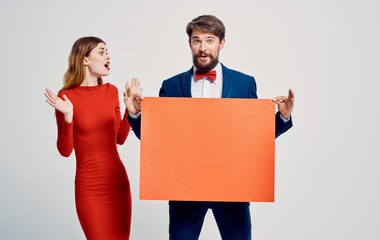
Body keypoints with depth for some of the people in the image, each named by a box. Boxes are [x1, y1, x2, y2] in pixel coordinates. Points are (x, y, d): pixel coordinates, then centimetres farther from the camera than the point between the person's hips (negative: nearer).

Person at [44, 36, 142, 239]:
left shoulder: (111, 91, 5)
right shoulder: (66, 97, -8)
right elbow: (65, 151, -8)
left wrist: (131, 111, 1)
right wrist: (67, 117, -20)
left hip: (118, 182, 4)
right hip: (89, 188, -4)